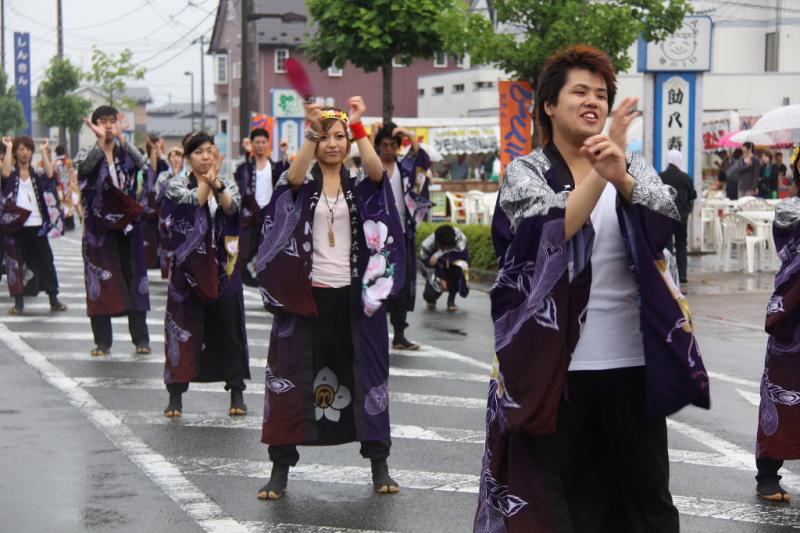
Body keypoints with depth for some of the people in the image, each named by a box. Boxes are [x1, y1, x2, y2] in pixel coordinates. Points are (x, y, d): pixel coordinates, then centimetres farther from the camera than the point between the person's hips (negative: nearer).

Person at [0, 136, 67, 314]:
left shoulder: (36, 173, 11)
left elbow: (49, 174, -10)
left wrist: (43, 151, -5)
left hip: (37, 225, 2)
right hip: (16, 225, -2)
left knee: (46, 261, 4)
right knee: (16, 262, 2)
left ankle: (54, 299, 12)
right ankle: (19, 302, 8)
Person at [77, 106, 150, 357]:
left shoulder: (125, 153, 6)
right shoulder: (90, 154, 1)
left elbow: (140, 162, -16)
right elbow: (84, 167, -22)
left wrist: (121, 136, -26)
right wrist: (100, 140, -33)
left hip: (127, 225, 2)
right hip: (98, 227, -2)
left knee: (134, 279, 1)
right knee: (100, 281, -1)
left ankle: (141, 338, 7)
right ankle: (102, 341, 4)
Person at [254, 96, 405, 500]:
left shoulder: (360, 186, 7)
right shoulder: (302, 185, 4)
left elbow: (377, 169, -15)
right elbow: (294, 174, -20)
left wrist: (358, 126, -27)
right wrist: (312, 131, -34)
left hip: (354, 296, 1)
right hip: (305, 295, -1)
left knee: (366, 375, 6)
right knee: (293, 377, 0)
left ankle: (379, 466, 16)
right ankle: (280, 469, 6)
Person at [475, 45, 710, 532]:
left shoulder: (633, 167, 9)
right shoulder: (525, 172, 2)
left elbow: (664, 221, -12)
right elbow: (553, 231, -17)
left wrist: (620, 175, -30)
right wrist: (599, 174, -27)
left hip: (632, 359, 2)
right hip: (553, 359, -2)